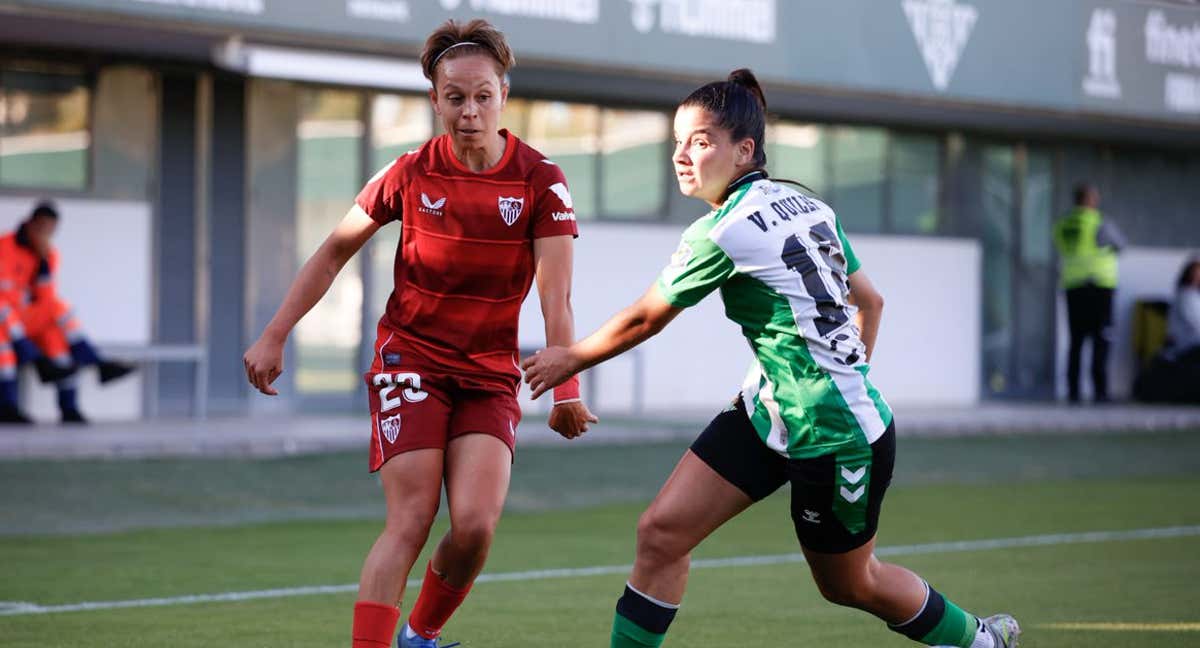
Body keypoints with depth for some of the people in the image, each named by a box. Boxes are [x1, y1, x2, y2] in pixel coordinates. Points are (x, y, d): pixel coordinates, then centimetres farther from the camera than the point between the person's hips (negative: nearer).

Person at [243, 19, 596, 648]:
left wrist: (566, 389, -25)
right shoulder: (409, 174, -6)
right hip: (410, 359, -1)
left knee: (475, 526, -14)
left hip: (491, 375, 1)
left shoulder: (541, 182, -8)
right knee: (410, 524, -15)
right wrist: (274, 337, 2)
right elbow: (333, 253, 6)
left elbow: (555, 299, -14)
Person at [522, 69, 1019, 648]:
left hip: (838, 439, -9)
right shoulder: (810, 207, 3)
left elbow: (643, 321, -9)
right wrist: (844, 377, 23)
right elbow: (869, 302, 12)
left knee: (849, 584, 14)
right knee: (661, 532, -2)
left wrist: (569, 360, 7)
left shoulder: (721, 235, -21)